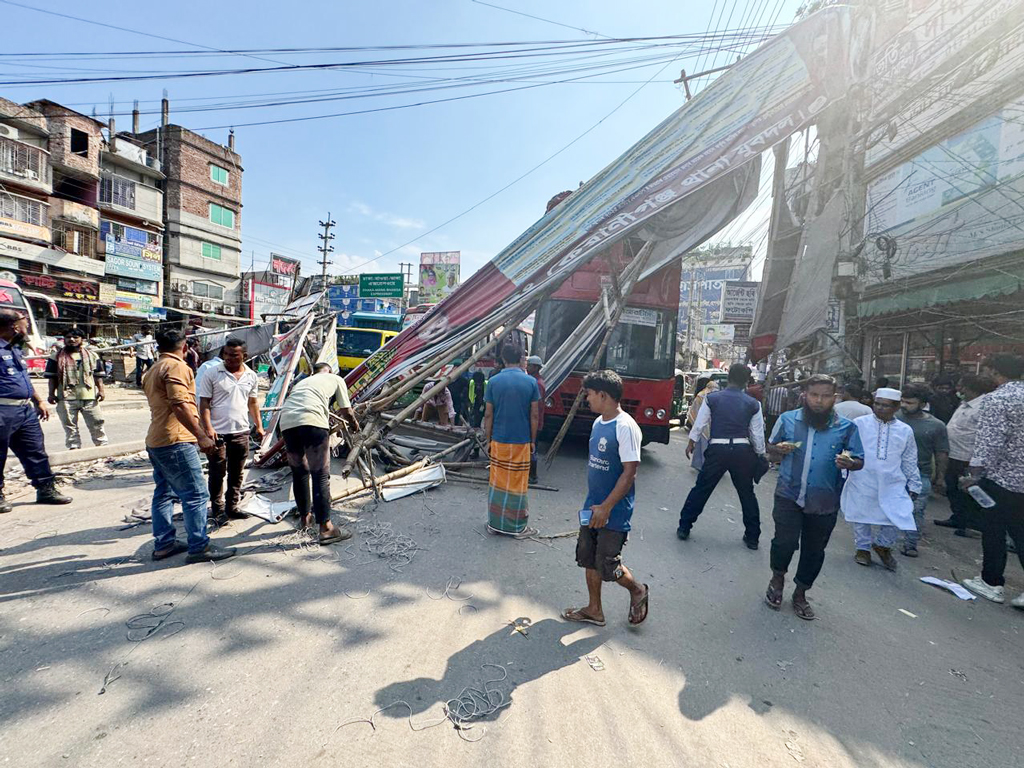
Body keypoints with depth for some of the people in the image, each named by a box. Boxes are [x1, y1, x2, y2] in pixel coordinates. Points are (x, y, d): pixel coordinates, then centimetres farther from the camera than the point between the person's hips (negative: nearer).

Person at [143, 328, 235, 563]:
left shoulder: (153, 370, 20)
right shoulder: (176, 367, -11)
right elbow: (180, 405, -22)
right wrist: (201, 435, -24)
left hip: (155, 441, 11)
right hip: (175, 440, -10)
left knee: (164, 493, 16)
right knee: (196, 494, -7)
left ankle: (163, 544, 23)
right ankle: (199, 546, -4)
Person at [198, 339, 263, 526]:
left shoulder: (251, 376, 7)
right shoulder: (212, 373, -5)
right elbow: (204, 403, -5)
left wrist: (259, 426, 12)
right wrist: (208, 428, -15)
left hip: (241, 432, 4)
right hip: (218, 432, -4)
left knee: (237, 473, 13)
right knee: (217, 474, 4)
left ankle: (232, 507, 26)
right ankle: (217, 510, 17)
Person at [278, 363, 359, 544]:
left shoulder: (303, 381, 38)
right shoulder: (336, 379, 24)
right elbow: (346, 411, 21)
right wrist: (354, 424, 43)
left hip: (286, 422, 6)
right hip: (311, 421, -5)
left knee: (299, 473, 21)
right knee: (321, 475, -1)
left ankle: (305, 518, 36)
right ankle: (326, 528, -1)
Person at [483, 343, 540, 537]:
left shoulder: (493, 381, -4)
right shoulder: (531, 382, -6)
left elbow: (488, 415, -2)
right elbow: (534, 415, -3)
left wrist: (488, 439, 8)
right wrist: (533, 441, 7)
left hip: (498, 440, 1)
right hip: (521, 441, -1)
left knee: (497, 481, 13)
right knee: (518, 484, 8)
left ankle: (495, 523, 23)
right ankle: (517, 526, 17)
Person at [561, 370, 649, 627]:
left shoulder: (625, 427, -21)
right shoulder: (598, 423, 6)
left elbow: (629, 472, -22)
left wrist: (606, 507, -21)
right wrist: (592, 501, 15)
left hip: (614, 512, -8)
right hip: (593, 508, 8)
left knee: (606, 566, 2)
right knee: (588, 558, 15)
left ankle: (638, 590, 31)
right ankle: (594, 610, 32)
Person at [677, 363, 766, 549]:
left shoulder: (712, 398, -2)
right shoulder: (753, 404, 1)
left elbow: (699, 425, 3)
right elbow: (758, 434, 4)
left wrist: (691, 443, 19)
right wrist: (760, 455, 18)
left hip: (717, 449, -1)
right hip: (742, 451, 1)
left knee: (701, 488, 9)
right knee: (747, 493, 17)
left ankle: (684, 528, 16)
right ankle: (752, 537, 27)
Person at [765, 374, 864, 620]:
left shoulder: (846, 427, -1)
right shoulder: (788, 419, 0)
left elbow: (860, 461, 5)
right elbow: (771, 448, 11)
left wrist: (849, 463, -18)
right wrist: (779, 450, -13)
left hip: (825, 502, 1)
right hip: (789, 496, -1)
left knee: (814, 551, 12)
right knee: (785, 541, -11)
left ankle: (800, 593, 34)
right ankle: (777, 577, 21)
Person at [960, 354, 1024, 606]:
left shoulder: (996, 399, -15)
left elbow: (989, 442, -20)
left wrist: (976, 474, -14)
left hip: (1002, 476, -6)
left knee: (993, 531, 7)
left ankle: (992, 583, 18)